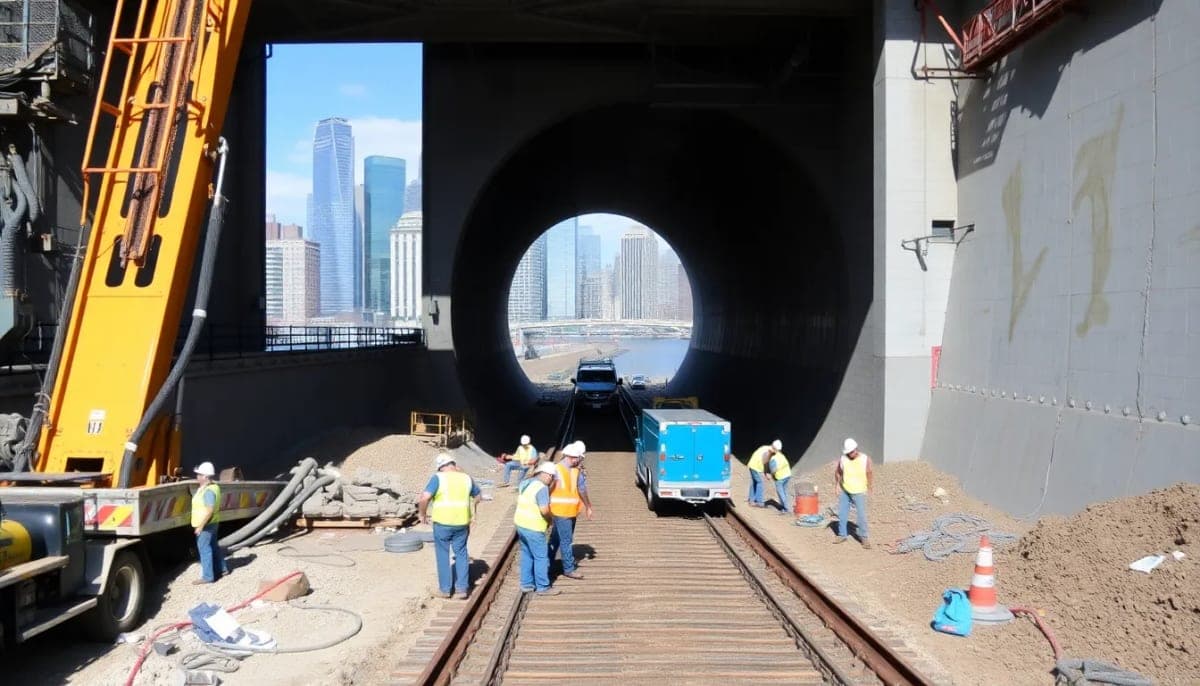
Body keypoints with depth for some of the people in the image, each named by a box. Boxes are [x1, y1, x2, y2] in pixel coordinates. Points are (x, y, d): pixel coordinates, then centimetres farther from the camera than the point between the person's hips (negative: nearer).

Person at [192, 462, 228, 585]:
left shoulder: (209, 491, -24)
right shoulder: (212, 486, 8)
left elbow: (209, 510, -27)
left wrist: (200, 526, -24)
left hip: (206, 524, -10)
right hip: (211, 523, 10)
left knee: (204, 548, -4)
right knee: (213, 546, 19)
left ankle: (207, 576, 1)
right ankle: (222, 569, 31)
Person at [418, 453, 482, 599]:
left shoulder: (438, 478, -9)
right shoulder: (466, 478, 5)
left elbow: (425, 498, -18)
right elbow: (477, 496, 20)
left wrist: (422, 514, -3)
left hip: (442, 522, -3)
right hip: (462, 522, 3)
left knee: (443, 554, 12)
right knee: (461, 553, 15)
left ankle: (445, 589, 17)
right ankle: (462, 588, 14)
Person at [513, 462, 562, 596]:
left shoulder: (524, 483, 7)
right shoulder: (542, 488, -20)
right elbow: (544, 510, -27)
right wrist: (551, 518, -6)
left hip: (521, 525, 9)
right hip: (534, 528, -9)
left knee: (527, 555, 19)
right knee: (541, 557, 3)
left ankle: (527, 584, 25)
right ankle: (543, 587, 10)